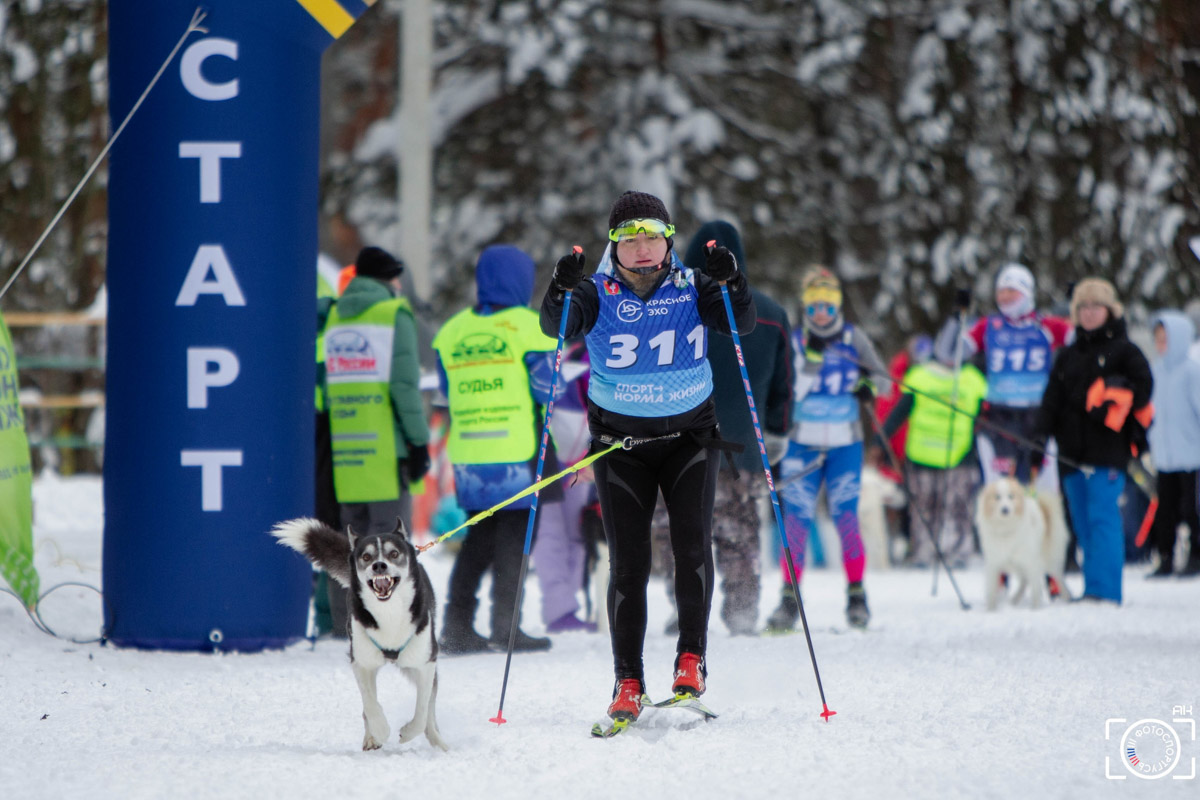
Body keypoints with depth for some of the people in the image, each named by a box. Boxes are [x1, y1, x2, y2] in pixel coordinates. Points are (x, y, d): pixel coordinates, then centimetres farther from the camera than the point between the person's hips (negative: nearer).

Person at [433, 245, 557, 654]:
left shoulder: (452, 332, 9)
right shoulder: (527, 326, -6)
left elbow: (448, 392, 14)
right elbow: (547, 388, -7)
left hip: (467, 451, 5)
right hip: (518, 451, -5)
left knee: (479, 535, 13)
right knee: (514, 532, 1)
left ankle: (457, 624, 8)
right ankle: (505, 625, -3)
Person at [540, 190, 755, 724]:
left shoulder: (690, 287, -4)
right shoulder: (599, 294, -6)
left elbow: (741, 324, -15)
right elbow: (556, 326, -22)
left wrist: (730, 284, -34)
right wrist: (561, 292, -42)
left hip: (690, 435, 1)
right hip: (620, 443, 0)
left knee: (692, 544, -15)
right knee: (627, 562, -4)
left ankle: (691, 659, -5)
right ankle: (627, 683, -1)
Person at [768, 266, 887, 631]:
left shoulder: (853, 337, 4)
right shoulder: (793, 341, 2)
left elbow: (882, 375, 11)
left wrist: (869, 386, -10)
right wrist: (811, 358, -18)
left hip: (845, 444, 0)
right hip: (802, 444, 0)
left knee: (846, 516, -7)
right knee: (796, 518, -7)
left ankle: (856, 594, 4)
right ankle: (790, 598, -2)